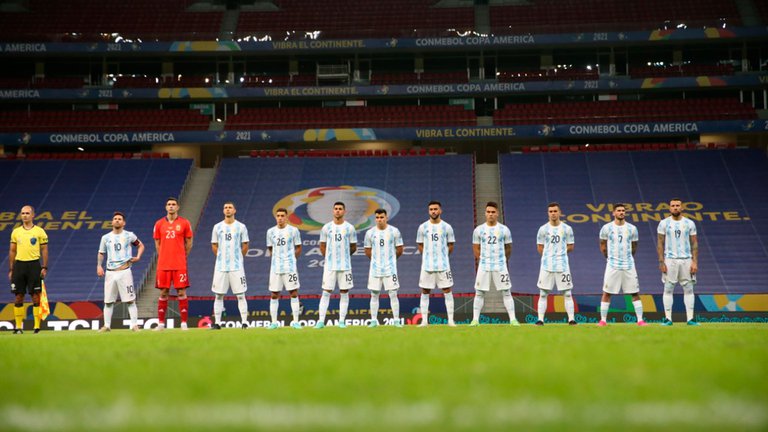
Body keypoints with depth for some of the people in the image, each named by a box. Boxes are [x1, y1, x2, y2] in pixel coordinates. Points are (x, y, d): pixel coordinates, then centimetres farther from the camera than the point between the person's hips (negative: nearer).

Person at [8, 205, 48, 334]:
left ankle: (37, 326, 1)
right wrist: (10, 270, 8)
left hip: (34, 265, -3)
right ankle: (18, 327, 9)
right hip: (19, 264, 3)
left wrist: (44, 268, -6)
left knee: (36, 296, -3)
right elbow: (12, 251, 13)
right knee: (19, 297, 3)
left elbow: (44, 250, 2)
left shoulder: (39, 231, 1)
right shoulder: (15, 232, 10)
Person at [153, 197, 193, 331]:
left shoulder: (184, 223, 2)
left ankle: (184, 323, 1)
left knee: (182, 292, -3)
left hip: (180, 265, -1)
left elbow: (189, 243, 9)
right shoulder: (159, 224, 6)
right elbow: (157, 244, 13)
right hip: (163, 265, 2)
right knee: (163, 293, 4)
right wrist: (164, 258, 11)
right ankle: (161, 323, 9)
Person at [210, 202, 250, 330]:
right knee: (219, 295, 3)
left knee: (240, 295, -3)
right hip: (220, 266, 2)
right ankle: (217, 323, 7)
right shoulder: (217, 227, 8)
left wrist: (237, 258, 9)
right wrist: (222, 258, 9)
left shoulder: (241, 227, 3)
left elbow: (245, 246, 7)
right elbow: (214, 246, 14)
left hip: (237, 267, -2)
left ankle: (244, 322, 0)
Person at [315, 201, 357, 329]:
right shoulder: (326, 227, 4)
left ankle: (342, 321, 6)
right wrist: (329, 257, 8)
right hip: (329, 266, 0)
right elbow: (322, 246, 12)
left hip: (345, 266, 0)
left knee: (344, 292, 2)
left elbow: (353, 247, 10)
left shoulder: (349, 228, 2)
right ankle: (321, 320, -2)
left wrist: (343, 255, 10)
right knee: (326, 292, -2)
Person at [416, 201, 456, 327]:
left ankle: (450, 320, 1)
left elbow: (451, 245, 9)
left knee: (447, 290, -2)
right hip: (427, 265, 1)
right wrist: (428, 255, 6)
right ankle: (424, 320, 7)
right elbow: (419, 245, 11)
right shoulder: (423, 227, 3)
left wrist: (442, 255, 7)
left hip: (443, 265, -1)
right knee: (425, 291, 2)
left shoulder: (447, 227, 1)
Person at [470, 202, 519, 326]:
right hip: (483, 267, 1)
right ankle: (475, 319, 6)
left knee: (506, 292, -2)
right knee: (479, 293, 1)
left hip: (500, 266, -1)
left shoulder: (504, 230, 2)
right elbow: (476, 248, 11)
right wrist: (481, 260, 8)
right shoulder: (479, 230, 3)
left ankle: (513, 319, 0)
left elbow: (508, 248, 11)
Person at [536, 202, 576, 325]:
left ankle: (571, 319, 2)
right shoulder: (543, 229, 4)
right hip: (546, 265, 0)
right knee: (543, 294, 1)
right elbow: (540, 247, 10)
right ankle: (540, 319, 3)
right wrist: (549, 255, -1)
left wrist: (559, 252, 2)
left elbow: (570, 247, 8)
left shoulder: (567, 229, 3)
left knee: (567, 293, 0)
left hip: (562, 265, 0)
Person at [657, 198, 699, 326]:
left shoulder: (689, 223, 6)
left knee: (689, 289, 0)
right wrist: (661, 262, -7)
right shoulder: (664, 223, 3)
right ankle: (668, 318, 3)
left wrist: (695, 262, -3)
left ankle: (690, 318, 2)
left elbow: (694, 244, 6)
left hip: (686, 260, 1)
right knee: (668, 289, -1)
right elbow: (660, 243, 2)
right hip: (670, 260, -1)